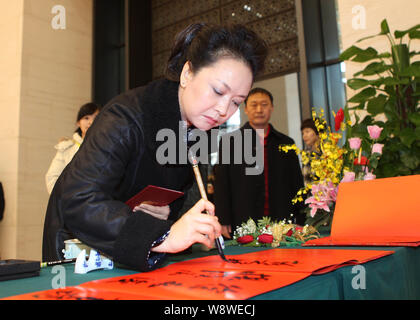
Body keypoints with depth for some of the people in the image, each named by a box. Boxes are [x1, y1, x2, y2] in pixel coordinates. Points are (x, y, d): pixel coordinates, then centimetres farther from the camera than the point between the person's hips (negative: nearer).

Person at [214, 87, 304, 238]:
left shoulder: (286, 143, 13)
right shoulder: (229, 141, 6)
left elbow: (297, 185, 14)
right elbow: (221, 185, 2)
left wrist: (300, 223, 8)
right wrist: (224, 222, -5)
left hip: (282, 224, 2)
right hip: (243, 226, -2)